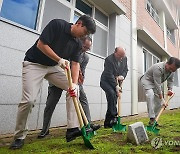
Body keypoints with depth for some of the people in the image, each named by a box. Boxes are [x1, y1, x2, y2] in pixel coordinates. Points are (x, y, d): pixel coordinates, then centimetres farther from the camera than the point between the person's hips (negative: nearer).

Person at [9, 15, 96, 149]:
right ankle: (19, 136, 8)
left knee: (74, 89, -7)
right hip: (34, 64, -6)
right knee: (29, 100, -17)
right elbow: (41, 44, -20)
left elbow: (75, 64, -5)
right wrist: (59, 59, -21)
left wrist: (75, 83, -19)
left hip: (54, 67, 6)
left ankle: (73, 128, -5)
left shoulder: (77, 43, 1)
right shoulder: (57, 24, -16)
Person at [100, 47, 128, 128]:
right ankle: (113, 117, -20)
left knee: (113, 100, -1)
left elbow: (126, 69, 10)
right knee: (111, 93, -31)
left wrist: (123, 76, -12)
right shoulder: (109, 59, -21)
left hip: (116, 82, 6)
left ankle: (108, 122, 7)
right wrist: (116, 86, -27)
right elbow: (109, 75, -24)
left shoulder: (124, 58, -1)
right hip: (106, 81, -5)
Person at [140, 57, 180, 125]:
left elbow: (170, 80, 4)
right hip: (147, 80, -7)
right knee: (150, 95, -33)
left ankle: (155, 118, 11)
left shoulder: (172, 70, -10)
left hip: (156, 83, 8)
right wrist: (162, 99, -33)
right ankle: (151, 118, -29)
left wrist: (169, 89, -16)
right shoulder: (158, 68, -35)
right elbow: (157, 85, -35)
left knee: (159, 102, -2)